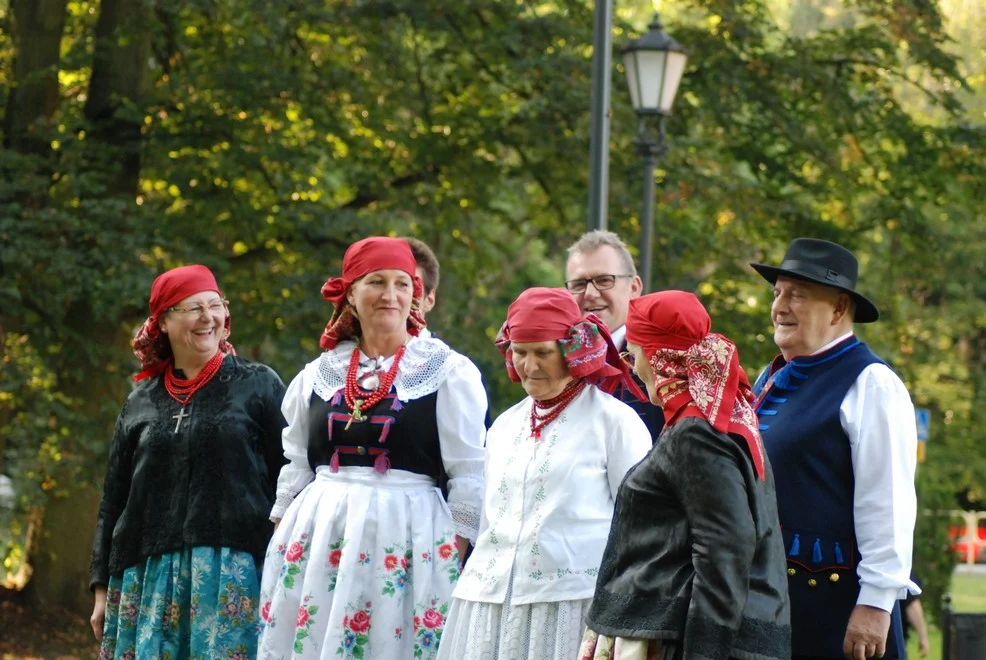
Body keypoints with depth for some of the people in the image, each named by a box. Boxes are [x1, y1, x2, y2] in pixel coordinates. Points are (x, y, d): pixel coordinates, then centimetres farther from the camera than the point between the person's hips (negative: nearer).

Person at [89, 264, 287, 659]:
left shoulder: (258, 385, 5)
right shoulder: (141, 401, 14)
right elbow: (114, 499, 17)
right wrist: (103, 587, 13)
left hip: (233, 574, -3)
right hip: (149, 577, 3)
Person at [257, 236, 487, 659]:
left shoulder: (449, 372, 0)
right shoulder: (318, 374, 11)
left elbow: (470, 477, -2)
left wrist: (454, 560, -7)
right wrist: (281, 542, 11)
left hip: (407, 540, -4)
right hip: (317, 538, 4)